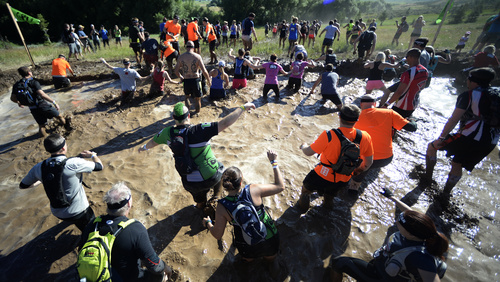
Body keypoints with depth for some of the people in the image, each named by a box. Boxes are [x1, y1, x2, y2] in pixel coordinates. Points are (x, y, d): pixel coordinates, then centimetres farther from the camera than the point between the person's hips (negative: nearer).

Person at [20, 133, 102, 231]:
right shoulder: (73, 163, -27)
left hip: (57, 212, 6)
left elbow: (22, 185, 8)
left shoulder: (39, 167, -9)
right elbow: (99, 166, -14)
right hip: (78, 212, -6)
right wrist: (93, 154, 5)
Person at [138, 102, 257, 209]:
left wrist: (144, 147, 35)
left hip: (189, 183, 3)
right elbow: (224, 123, -30)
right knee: (220, 167, 33)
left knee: (200, 203, 31)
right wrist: (242, 108, -22)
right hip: (211, 177, -3)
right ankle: (217, 196, 37)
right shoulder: (199, 130, -25)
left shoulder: (168, 133, -9)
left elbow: (153, 142, 13)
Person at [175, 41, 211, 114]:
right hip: (195, 80, -2)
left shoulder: (180, 57, -1)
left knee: (187, 96, 29)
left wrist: (181, 77, 23)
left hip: (186, 81, 2)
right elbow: (204, 71, -12)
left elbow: (176, 71, 3)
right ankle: (197, 112, 29)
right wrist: (208, 80, 2)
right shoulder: (197, 56, -8)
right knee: (197, 98, 16)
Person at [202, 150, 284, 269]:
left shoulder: (222, 207, -23)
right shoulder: (252, 190, -28)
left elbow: (217, 235, -10)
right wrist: (274, 161, -10)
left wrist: (208, 223, 10)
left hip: (248, 246, 0)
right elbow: (280, 186, -16)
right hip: (269, 238, 0)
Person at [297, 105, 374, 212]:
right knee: (331, 192, 38)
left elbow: (309, 152, -18)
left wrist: (303, 146, 6)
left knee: (306, 188, 29)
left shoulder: (329, 136, -30)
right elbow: (369, 162, -2)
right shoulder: (364, 137, -16)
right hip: (343, 182, 4)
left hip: (322, 178, -3)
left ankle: (303, 206, 52)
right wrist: (357, 171, 19)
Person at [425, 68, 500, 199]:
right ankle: (446, 193, 30)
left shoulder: (468, 95, -6)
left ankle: (427, 177, 22)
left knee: (432, 146, 12)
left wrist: (441, 138, -7)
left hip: (470, 137, -7)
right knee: (457, 164, 23)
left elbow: (453, 120, -12)